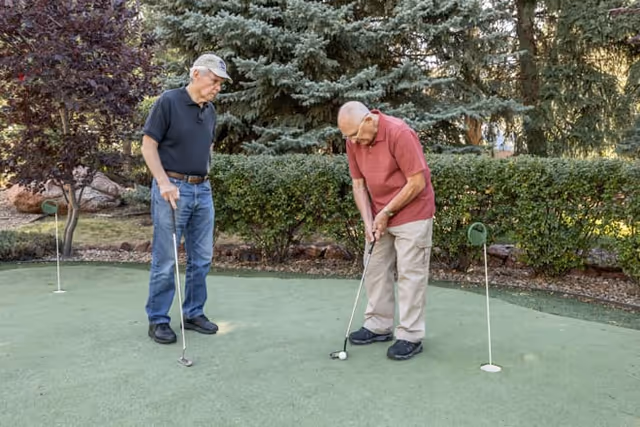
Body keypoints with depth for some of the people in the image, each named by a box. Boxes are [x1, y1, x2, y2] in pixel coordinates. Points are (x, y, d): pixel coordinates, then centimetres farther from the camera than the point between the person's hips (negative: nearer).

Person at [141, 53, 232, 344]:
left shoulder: (210, 110, 11)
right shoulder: (168, 102, -10)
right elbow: (148, 146, -11)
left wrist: (202, 175, 15)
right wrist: (164, 182, -19)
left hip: (202, 189, 7)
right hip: (173, 189, -7)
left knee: (201, 257, 10)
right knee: (165, 260, -1)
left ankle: (193, 313, 23)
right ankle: (157, 320, 12)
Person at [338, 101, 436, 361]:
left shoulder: (400, 133, -25)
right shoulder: (354, 141, -4)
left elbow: (417, 183, -23)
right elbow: (358, 184, 3)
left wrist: (386, 213, -16)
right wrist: (368, 220, -8)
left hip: (412, 214, -7)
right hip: (380, 216, 7)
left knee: (409, 273, -3)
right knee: (375, 270, 12)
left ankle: (410, 336, 5)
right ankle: (379, 326, 25)